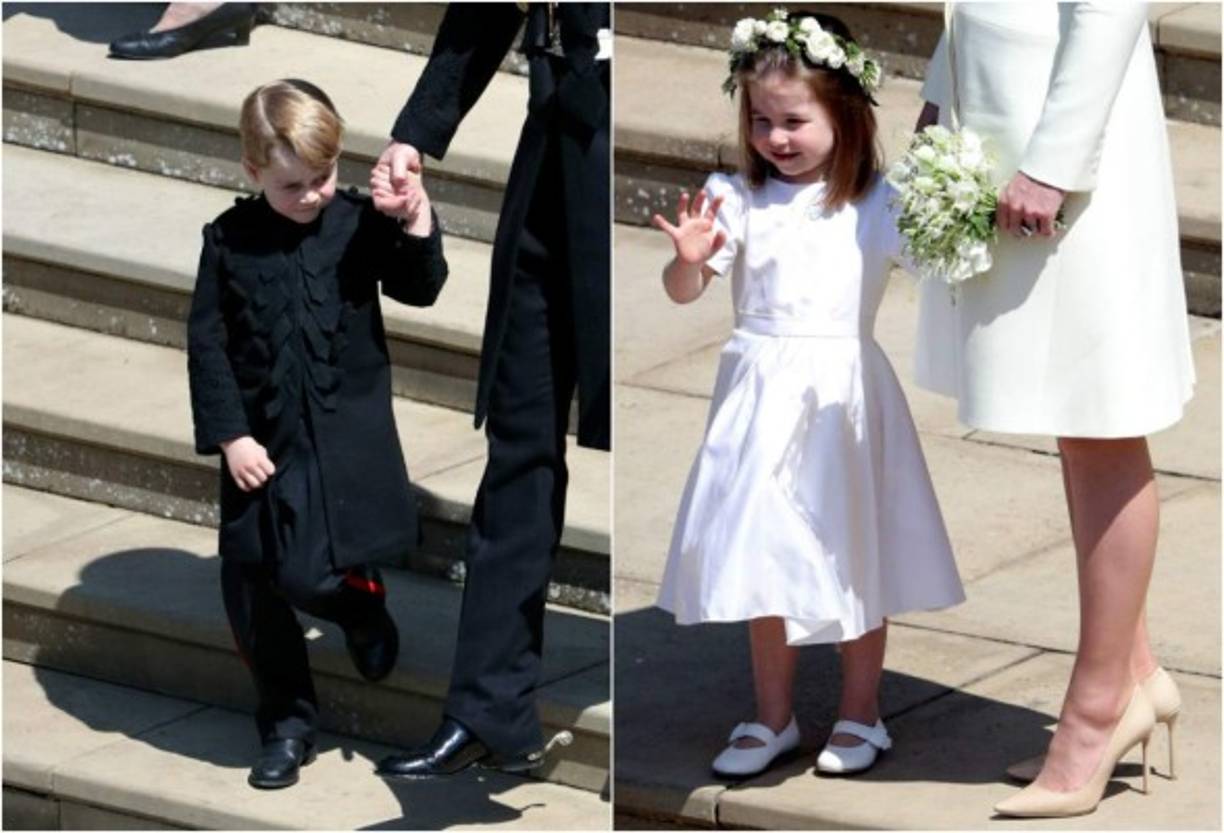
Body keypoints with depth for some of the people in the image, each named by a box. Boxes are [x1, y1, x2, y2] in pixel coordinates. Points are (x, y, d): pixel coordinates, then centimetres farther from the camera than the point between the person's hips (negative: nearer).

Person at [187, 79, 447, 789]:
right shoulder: (230, 240, -3)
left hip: (349, 432, -2)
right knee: (253, 588, 6)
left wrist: (417, 228, -26)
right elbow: (207, 344, -1)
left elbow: (419, 290, -9)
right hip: (264, 438, 2)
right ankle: (287, 722, 24)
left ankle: (362, 606, 23)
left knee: (315, 574, -14)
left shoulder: (359, 223, -5)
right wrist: (228, 436, -7)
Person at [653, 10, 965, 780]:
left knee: (856, 557, 7)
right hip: (762, 396, 2)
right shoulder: (736, 197, -1)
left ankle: (861, 713, 23)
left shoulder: (876, 204, -4)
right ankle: (774, 717, 23)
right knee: (765, 556, 9)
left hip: (843, 394, -2)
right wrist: (690, 258, -24)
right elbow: (684, 293, -3)